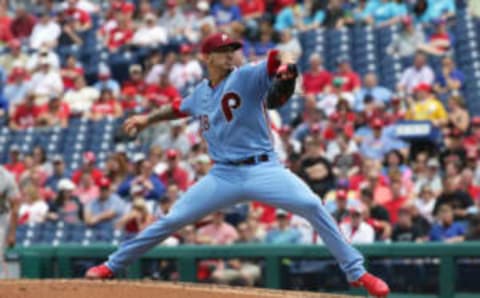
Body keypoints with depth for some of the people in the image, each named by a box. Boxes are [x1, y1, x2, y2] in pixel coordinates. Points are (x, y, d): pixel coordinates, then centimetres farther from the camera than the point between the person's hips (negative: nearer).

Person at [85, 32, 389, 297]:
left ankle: (356, 272, -14)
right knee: (172, 220, 1)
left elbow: (275, 64, -24)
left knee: (312, 206, -23)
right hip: (223, 175, 3)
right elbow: (179, 108, 32)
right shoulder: (201, 93, 10)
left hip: (263, 169, -3)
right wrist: (148, 118, 20)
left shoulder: (247, 76, -5)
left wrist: (286, 68, -46)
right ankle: (112, 266, 15)